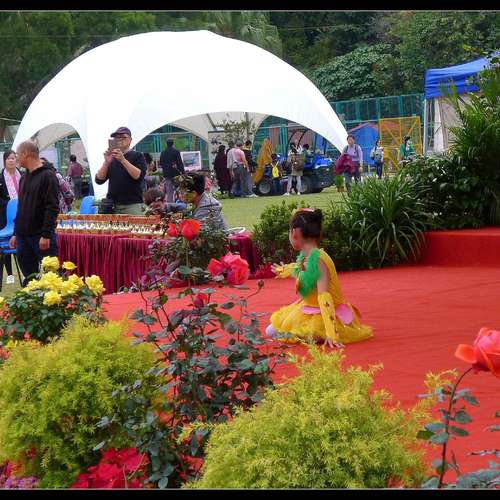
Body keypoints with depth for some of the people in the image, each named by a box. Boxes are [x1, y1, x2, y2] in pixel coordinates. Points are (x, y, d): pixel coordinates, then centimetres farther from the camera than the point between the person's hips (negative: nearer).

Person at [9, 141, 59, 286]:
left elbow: (52, 208, -15)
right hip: (23, 235, 8)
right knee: (29, 276, 9)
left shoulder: (47, 176, -8)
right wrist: (16, 233, 17)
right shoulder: (24, 178, 17)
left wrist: (46, 235, -20)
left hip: (42, 237, -8)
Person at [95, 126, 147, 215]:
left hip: (132, 204, -3)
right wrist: (106, 163, -10)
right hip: (112, 205, 3)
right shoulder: (111, 158, 16)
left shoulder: (137, 156, 6)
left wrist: (123, 160, -20)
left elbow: (138, 176, -11)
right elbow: (99, 180, 6)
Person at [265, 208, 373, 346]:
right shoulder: (305, 257, -4)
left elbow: (324, 296, -37)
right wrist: (282, 270, 47)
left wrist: (331, 333, -43)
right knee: (271, 331, 8)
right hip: (309, 308, 8)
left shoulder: (318, 260, -29)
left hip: (324, 313, -8)